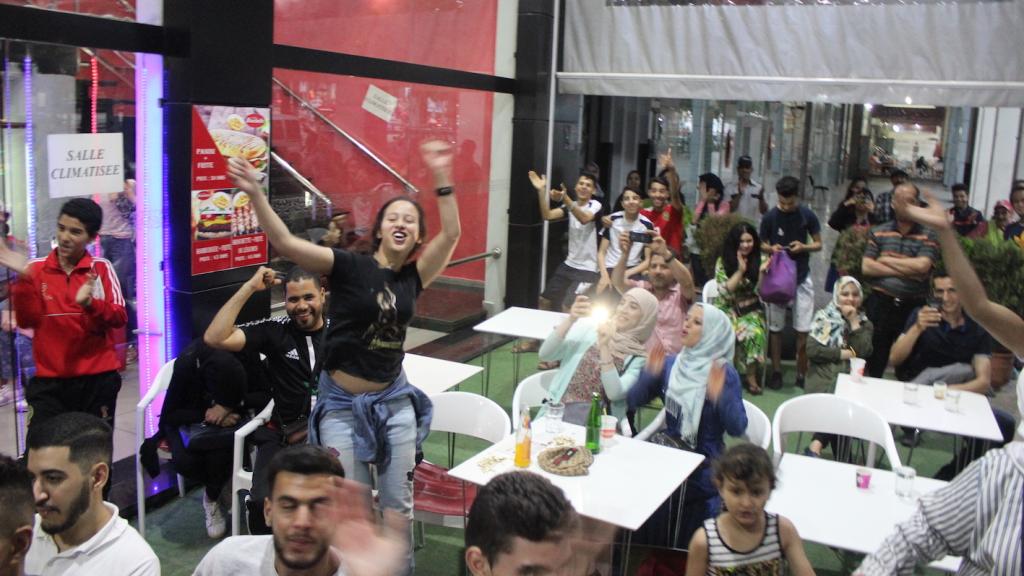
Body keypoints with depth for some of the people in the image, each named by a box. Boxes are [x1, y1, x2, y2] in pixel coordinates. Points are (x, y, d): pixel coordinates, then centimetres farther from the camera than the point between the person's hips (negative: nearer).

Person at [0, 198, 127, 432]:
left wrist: (89, 303, -26)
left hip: (97, 379, 0)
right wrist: (23, 279, -17)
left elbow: (119, 317, -8)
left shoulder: (102, 268, 0)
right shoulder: (36, 268, 2)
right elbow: (27, 321, -5)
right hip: (49, 380, 1)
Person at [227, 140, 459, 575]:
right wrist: (255, 193, -29)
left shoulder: (412, 276, 1)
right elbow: (284, 242, -18)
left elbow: (451, 234, -9)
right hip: (342, 402, -3)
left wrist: (442, 178, -16)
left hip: (394, 400, 4)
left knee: (399, 504, 12)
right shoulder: (349, 266, -9)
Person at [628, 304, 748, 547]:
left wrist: (720, 396, -29)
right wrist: (650, 373, -11)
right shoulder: (671, 364, 6)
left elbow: (737, 428, -14)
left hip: (704, 464, -5)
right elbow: (634, 401, 4)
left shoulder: (724, 372, -8)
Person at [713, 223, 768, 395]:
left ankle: (751, 375, -14)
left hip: (751, 310, 1)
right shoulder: (722, 262, -3)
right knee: (732, 333, -32)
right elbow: (724, 292, -9)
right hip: (727, 309, -1)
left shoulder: (759, 260, 1)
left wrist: (761, 271, -18)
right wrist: (740, 271, -16)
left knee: (755, 333, -31)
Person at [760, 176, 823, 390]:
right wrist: (771, 248, -17)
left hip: (802, 278, 0)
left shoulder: (807, 215, -5)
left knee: (803, 330, 1)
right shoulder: (770, 217, -6)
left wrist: (803, 247, -17)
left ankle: (802, 375, 14)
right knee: (776, 328, 8)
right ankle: (776, 371, 20)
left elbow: (818, 244, 3)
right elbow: (762, 245, 6)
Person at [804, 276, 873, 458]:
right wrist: (844, 353, -3)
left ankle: (816, 445, -22)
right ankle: (842, 459, -19)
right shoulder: (823, 317, 9)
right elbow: (812, 350, -2)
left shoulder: (865, 323, 17)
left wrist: (854, 321, -3)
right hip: (824, 376, -2)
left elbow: (863, 352, -2)